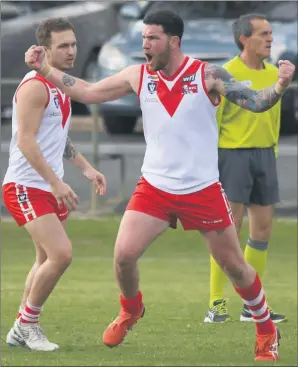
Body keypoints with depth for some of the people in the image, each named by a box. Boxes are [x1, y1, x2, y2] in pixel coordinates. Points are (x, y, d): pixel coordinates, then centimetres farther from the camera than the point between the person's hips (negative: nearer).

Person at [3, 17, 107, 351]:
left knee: (47, 261, 12)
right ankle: (27, 324, -5)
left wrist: (85, 167, 20)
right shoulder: (35, 86, -15)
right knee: (61, 253, -19)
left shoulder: (60, 86, 14)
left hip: (50, 187, 10)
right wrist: (56, 182, -25)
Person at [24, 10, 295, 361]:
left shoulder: (208, 75, -10)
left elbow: (256, 102, -12)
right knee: (123, 255, -11)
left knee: (234, 266, 5)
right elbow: (87, 92, 8)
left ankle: (266, 331, 26)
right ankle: (130, 311, 20)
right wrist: (44, 69, 2)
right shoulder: (138, 76, -1)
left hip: (203, 191, -2)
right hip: (154, 187, 2)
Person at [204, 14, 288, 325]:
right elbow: (211, 120, -9)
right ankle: (216, 304, -4)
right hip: (233, 153, -6)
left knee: (262, 228, 7)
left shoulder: (273, 74, 9)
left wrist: (272, 156, 16)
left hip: (264, 155, 7)